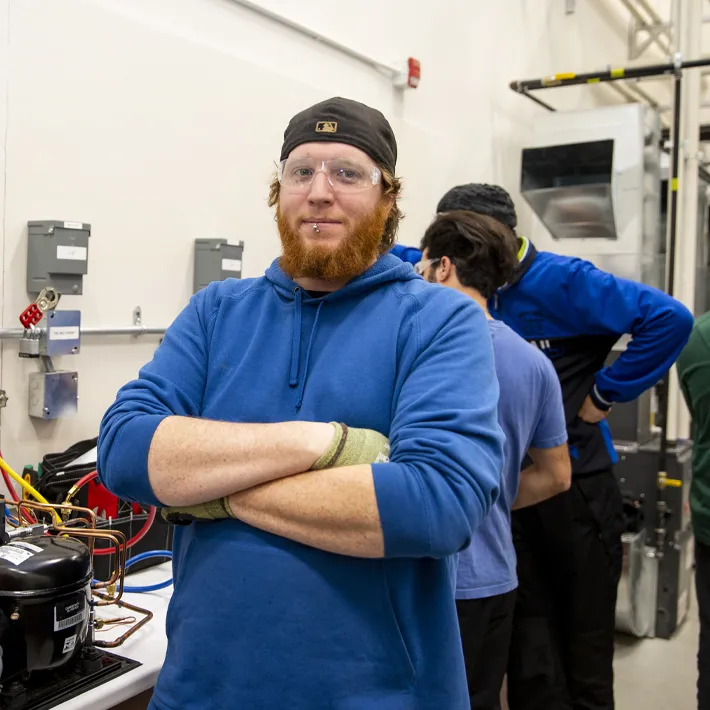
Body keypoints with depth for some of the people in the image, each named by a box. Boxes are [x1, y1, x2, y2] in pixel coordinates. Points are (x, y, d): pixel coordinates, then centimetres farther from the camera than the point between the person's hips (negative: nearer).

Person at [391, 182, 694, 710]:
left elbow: (669, 318, -21)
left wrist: (605, 394, -17)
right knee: (529, 655, 13)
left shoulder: (561, 281, -14)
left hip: (576, 483, -4)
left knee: (585, 646, 11)